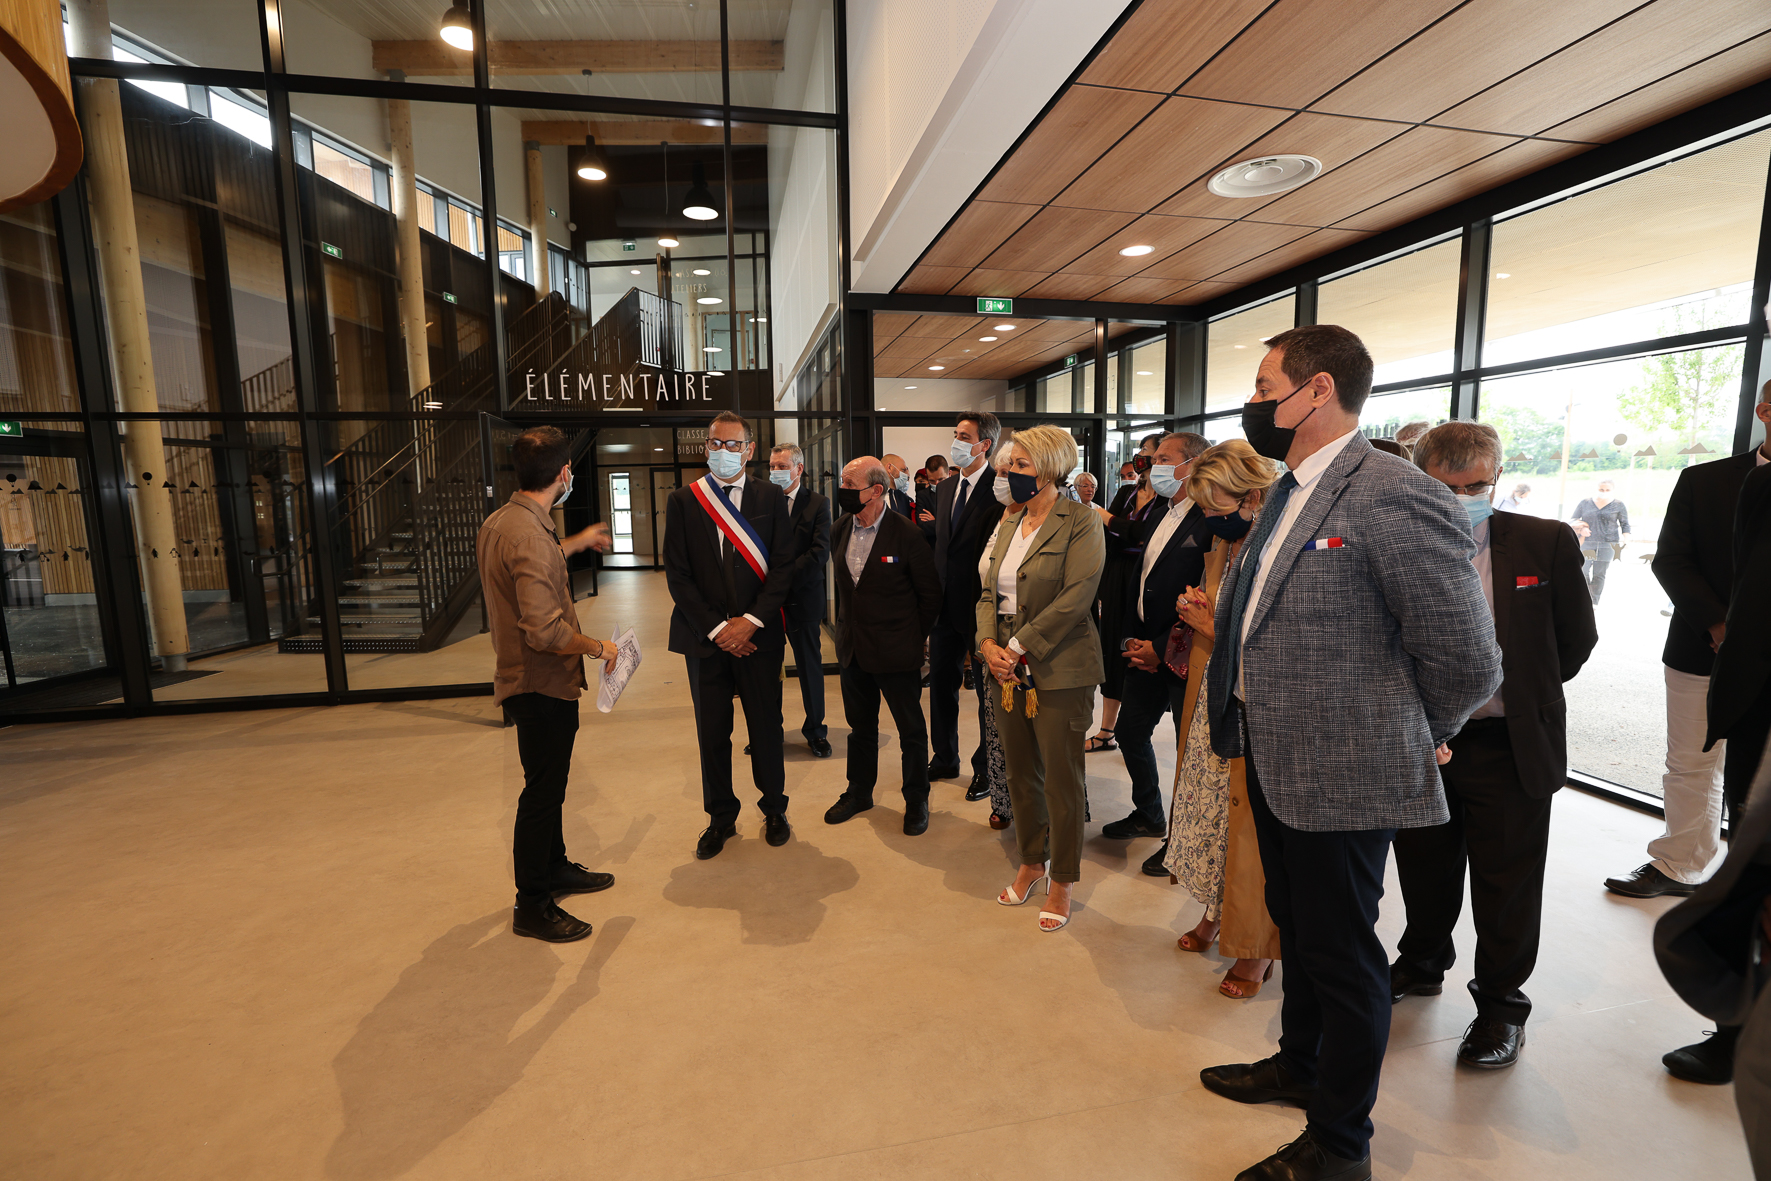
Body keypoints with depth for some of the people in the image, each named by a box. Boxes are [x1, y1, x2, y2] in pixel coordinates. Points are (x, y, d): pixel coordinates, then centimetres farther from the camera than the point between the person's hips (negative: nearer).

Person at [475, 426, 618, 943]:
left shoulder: (500, 521, 6)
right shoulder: (529, 536, -26)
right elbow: (546, 631, -32)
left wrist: (579, 541, 35)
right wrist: (597, 646, -16)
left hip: (525, 679, 10)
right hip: (543, 686, -10)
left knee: (549, 783, 23)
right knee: (542, 791, 3)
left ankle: (555, 867, 41)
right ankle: (532, 906, 18)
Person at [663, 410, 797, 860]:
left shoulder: (771, 498, 3)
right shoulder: (682, 501, 3)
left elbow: (783, 567, -1)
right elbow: (677, 575, -2)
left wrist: (750, 621, -12)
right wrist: (716, 629, -9)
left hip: (759, 636, 0)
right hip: (705, 637, 1)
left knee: (767, 729, 9)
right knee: (712, 733, 10)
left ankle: (774, 810, 30)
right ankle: (721, 818, 28)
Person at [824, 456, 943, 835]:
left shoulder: (906, 533, -15)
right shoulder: (842, 528, 3)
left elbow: (931, 594, -7)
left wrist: (913, 637, -3)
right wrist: (844, 627, 13)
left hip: (896, 652, -5)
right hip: (853, 648, 6)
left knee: (911, 731, 9)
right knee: (860, 725, 20)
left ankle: (916, 800, 27)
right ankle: (859, 792, 38)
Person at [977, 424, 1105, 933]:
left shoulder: (1080, 523, -10)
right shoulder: (1010, 522, 12)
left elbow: (1075, 598, -19)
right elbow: (989, 591, 10)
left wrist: (1017, 648, -19)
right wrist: (988, 643, -7)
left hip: (1058, 671, -6)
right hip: (1007, 669, 7)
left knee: (1061, 780, 6)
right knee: (1020, 773, 16)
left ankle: (1061, 881, 25)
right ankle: (1032, 862, 37)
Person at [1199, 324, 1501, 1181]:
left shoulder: (1399, 499, -22)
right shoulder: (1288, 494, 8)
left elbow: (1467, 663, -20)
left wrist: (1408, 739, -5)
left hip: (1344, 776, -8)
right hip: (1274, 760, 9)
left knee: (1342, 954, 10)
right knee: (1297, 929, 26)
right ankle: (1300, 1065, 50)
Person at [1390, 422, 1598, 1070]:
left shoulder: (1546, 543, -5)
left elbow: (1576, 638, 5)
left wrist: (1525, 692, 7)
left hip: (1508, 747, -1)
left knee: (1507, 884, 10)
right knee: (1423, 870, 19)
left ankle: (1501, 1004, 31)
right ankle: (1422, 962, 43)